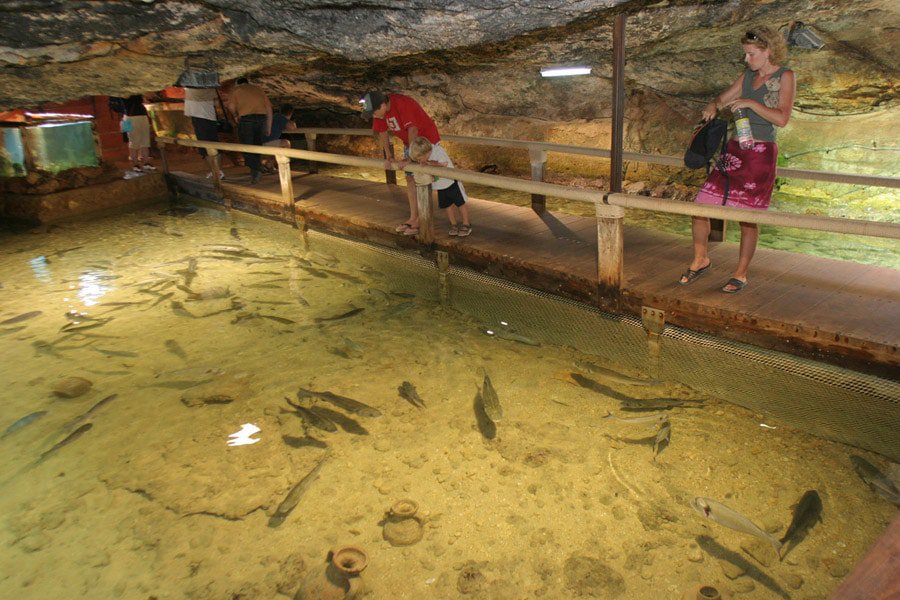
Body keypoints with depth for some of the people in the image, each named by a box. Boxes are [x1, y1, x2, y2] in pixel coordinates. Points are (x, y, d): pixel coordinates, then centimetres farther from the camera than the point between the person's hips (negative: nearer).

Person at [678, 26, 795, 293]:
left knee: (747, 218, 0)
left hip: (760, 154, -6)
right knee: (700, 206, 0)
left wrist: (749, 102, -16)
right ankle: (700, 260, 18)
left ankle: (741, 274, 13)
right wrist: (713, 106, 0)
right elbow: (724, 97, 23)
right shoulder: (747, 76, 14)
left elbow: (782, 118, -13)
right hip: (734, 149, 6)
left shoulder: (785, 77, -2)